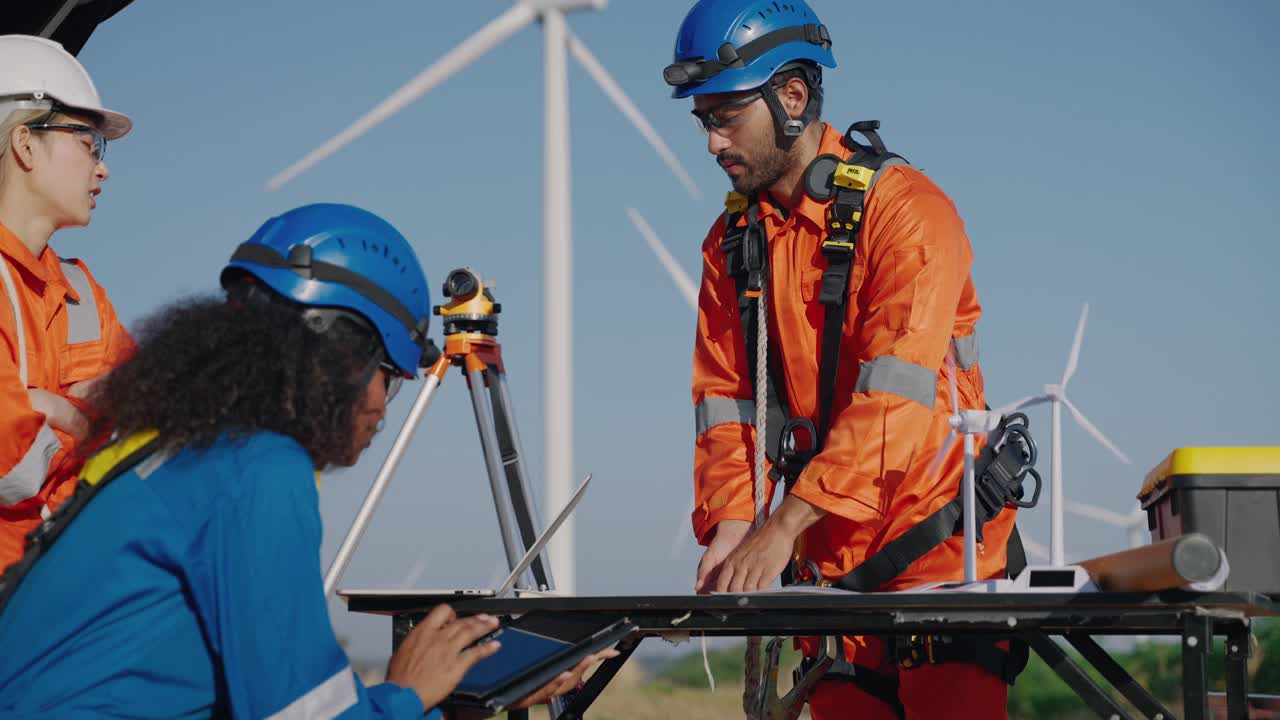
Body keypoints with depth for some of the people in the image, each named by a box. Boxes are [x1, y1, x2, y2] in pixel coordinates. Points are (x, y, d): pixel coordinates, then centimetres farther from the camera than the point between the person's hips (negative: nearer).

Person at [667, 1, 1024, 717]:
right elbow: (725, 399, 9)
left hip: (937, 537, -6)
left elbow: (893, 396, -22)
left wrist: (784, 526, -27)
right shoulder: (733, 239, 11)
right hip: (828, 552, 6)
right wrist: (729, 522, -8)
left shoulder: (906, 209, -12)